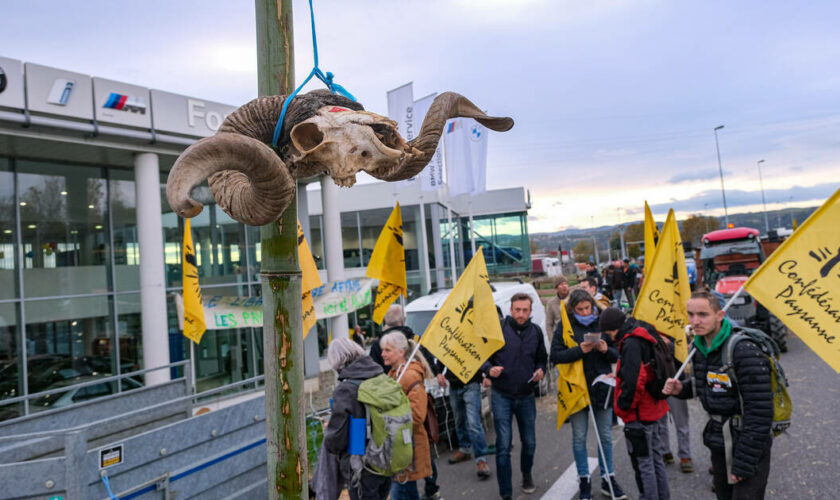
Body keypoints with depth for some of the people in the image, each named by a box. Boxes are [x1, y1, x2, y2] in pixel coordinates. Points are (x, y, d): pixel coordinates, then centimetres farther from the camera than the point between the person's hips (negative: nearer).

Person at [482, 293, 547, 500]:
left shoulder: (536, 332, 3)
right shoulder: (498, 329, -9)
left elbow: (542, 358, 15)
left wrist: (540, 371, -5)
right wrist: (489, 369, -24)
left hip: (526, 396, 4)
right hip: (502, 396, -3)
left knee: (529, 442, 16)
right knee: (503, 446, -3)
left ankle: (527, 474, 46)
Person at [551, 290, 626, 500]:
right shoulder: (565, 326, -4)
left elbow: (617, 355, 5)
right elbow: (555, 356, -11)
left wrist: (607, 350, -16)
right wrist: (579, 350, -22)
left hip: (602, 387, 2)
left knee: (606, 436, 12)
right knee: (579, 437, 9)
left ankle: (608, 479, 27)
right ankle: (584, 481, 23)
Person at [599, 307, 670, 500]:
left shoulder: (631, 343, -23)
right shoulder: (646, 336, 8)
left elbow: (633, 381, -28)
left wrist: (623, 405, -15)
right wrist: (618, 376, 14)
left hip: (639, 414, -10)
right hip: (654, 409, 10)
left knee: (643, 464, 2)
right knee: (655, 458, 22)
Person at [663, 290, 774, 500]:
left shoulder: (745, 352, -23)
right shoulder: (699, 347, 2)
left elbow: (760, 412, -24)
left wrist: (743, 463, -21)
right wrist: (682, 390, -4)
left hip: (749, 450, -7)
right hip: (719, 445, 8)